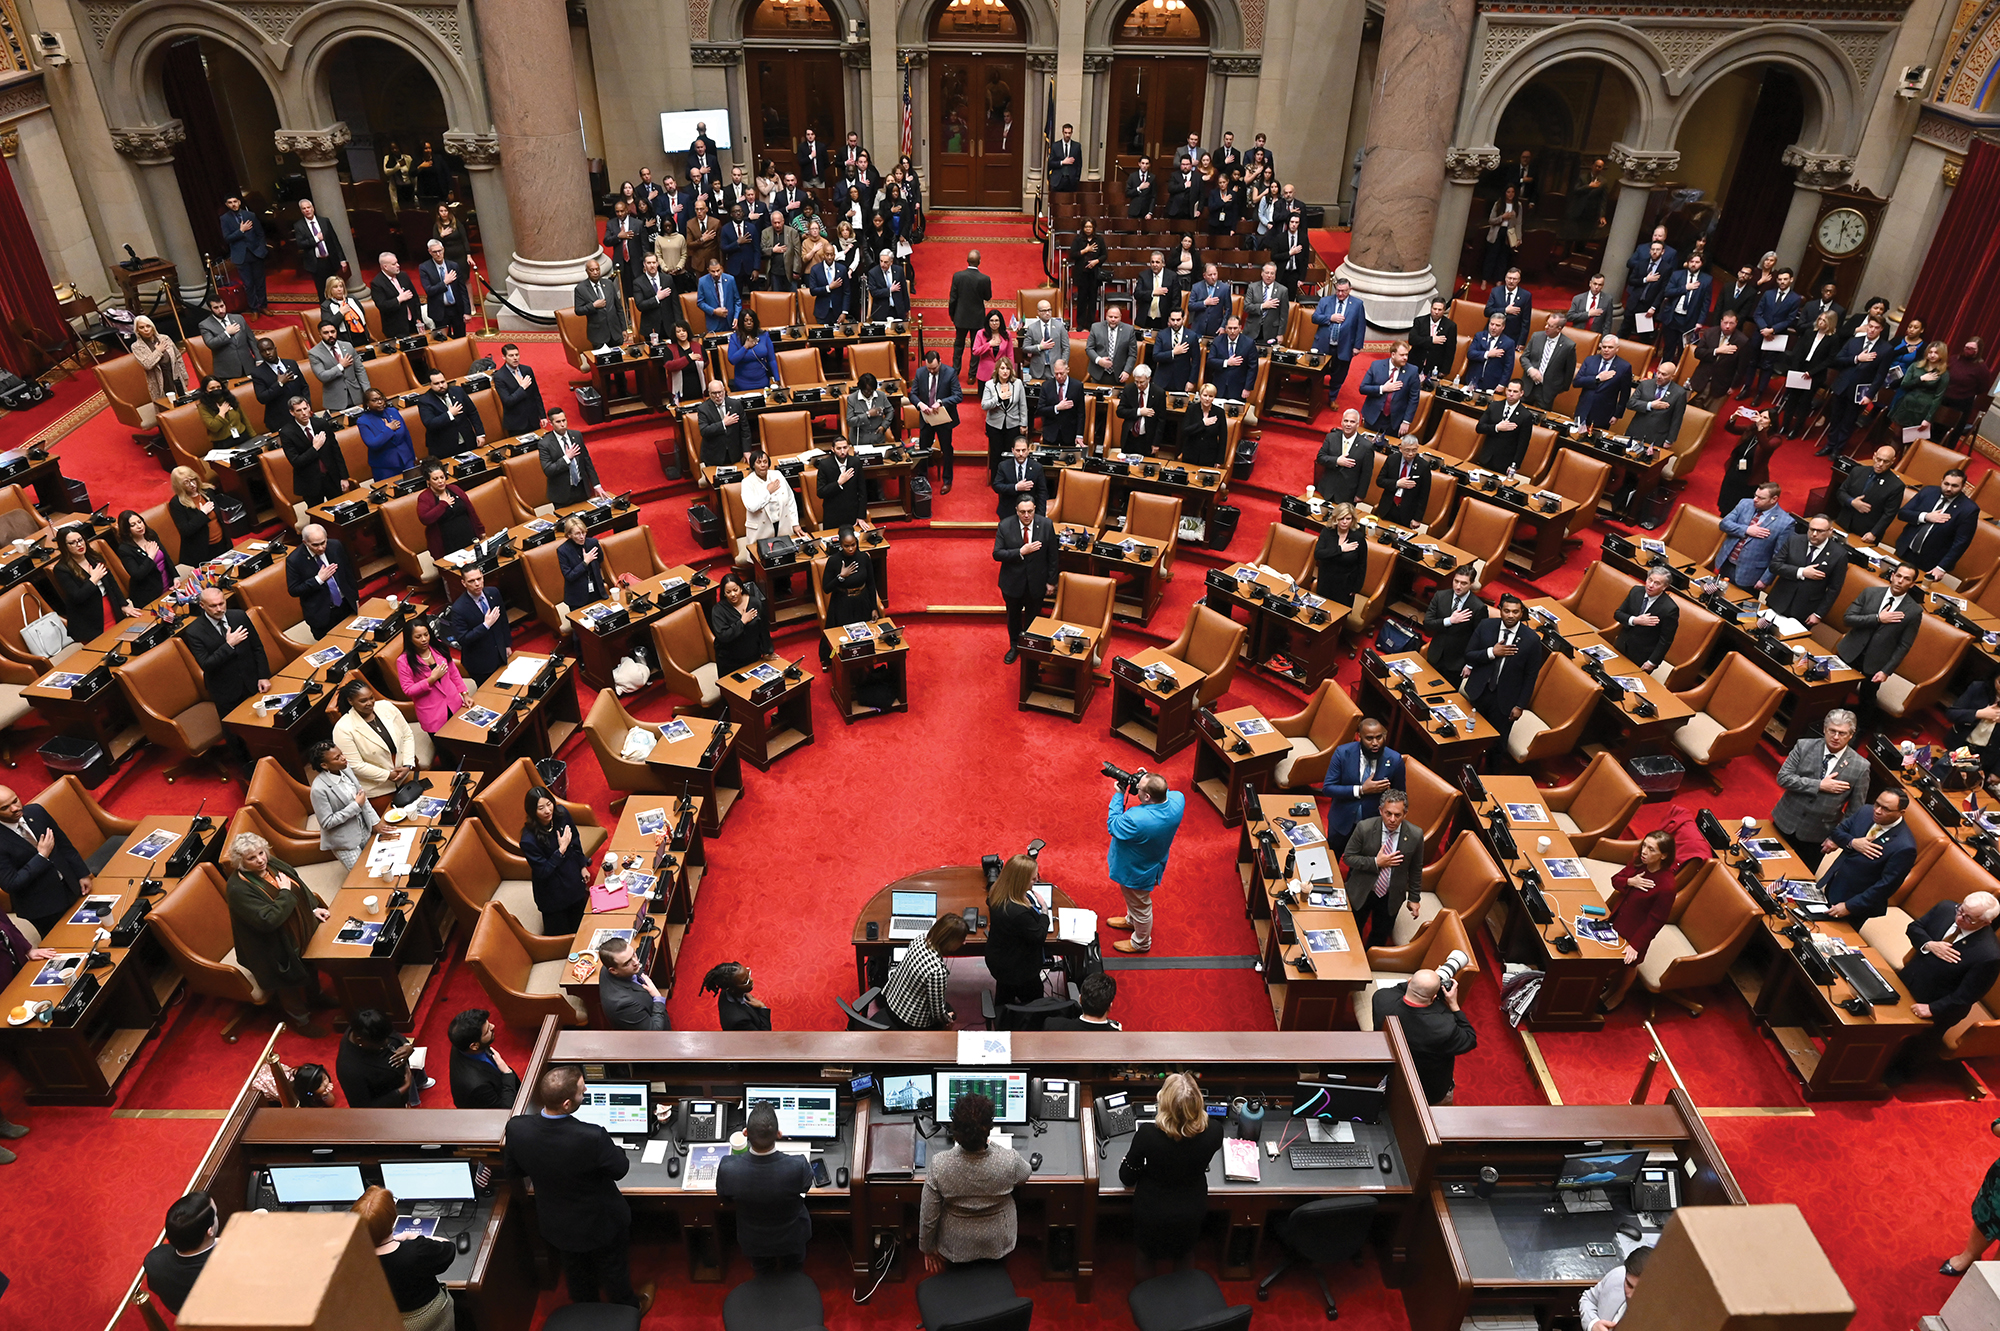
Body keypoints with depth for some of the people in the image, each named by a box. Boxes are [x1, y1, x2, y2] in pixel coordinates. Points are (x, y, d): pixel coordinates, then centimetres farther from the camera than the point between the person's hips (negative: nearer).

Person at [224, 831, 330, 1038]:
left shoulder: (274, 864, -9)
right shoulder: (238, 888, -32)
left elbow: (301, 887, 8)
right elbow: (268, 920, -38)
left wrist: (314, 908, 0)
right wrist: (285, 893, -29)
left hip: (304, 930, 7)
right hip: (278, 948, -7)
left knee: (311, 965, 28)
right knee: (290, 982, 15)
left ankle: (314, 998, 57)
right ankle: (300, 1020, 41)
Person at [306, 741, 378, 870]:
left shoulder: (346, 769, -8)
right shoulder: (319, 789, -27)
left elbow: (362, 796, 5)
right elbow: (327, 823, -21)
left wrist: (375, 822, 1)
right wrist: (356, 805, -21)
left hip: (364, 831, 6)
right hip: (344, 842, -6)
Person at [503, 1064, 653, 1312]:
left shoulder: (516, 1128, -29)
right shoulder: (592, 1137, -42)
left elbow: (514, 1170, -8)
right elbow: (620, 1169, -21)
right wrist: (612, 1149, 0)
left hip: (555, 1224, 3)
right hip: (599, 1224, -3)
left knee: (575, 1269, 32)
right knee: (612, 1267, 28)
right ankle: (628, 1308, 54)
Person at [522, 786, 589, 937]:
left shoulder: (562, 813, -15)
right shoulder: (528, 839, -33)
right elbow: (542, 872, -23)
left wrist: (582, 866, 12)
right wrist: (561, 850, -28)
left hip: (574, 880, 6)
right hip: (552, 894, -6)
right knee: (561, 934, 12)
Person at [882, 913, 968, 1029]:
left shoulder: (920, 940, -18)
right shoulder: (938, 970, -37)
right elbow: (938, 1012, -21)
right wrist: (948, 1019, -2)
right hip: (909, 1023, -7)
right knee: (949, 1010, 23)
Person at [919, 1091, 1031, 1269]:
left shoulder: (939, 1164, -32)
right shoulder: (1010, 1162, -31)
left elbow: (928, 1215, -18)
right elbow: (1025, 1174, -5)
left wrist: (927, 1248, 1)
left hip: (955, 1249, 0)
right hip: (998, 1246, 1)